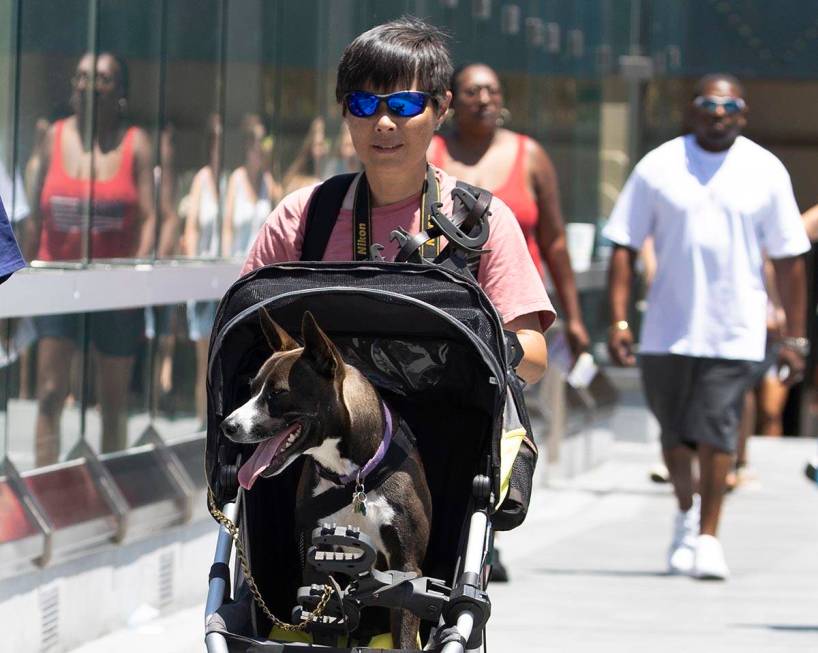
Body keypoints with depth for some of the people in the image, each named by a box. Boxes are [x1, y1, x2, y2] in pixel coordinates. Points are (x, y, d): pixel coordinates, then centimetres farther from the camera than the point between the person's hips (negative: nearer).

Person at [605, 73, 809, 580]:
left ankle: (708, 537, -3)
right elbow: (625, 247, 3)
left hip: (733, 331, -2)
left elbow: (789, 259, 5)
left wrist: (795, 338, 2)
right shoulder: (658, 168, 2)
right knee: (674, 430, 12)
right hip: (667, 328, 2)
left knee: (717, 429, -11)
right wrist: (619, 319, -6)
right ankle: (687, 512, 38)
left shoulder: (766, 172, 2)